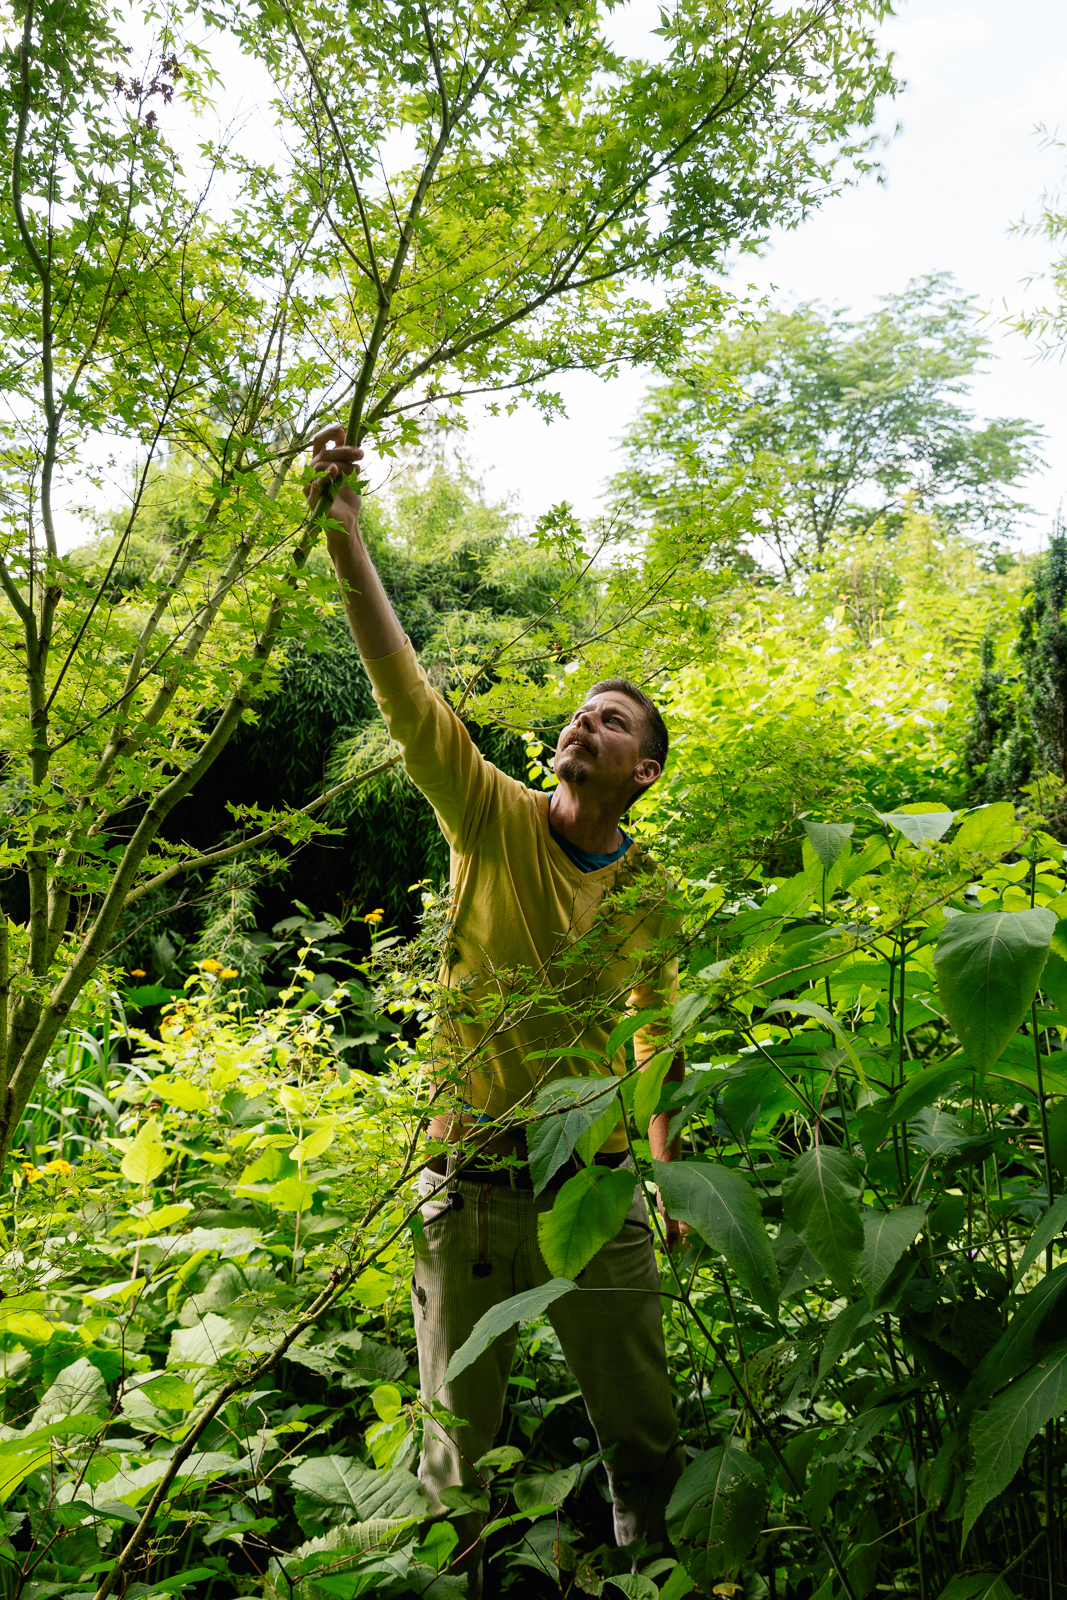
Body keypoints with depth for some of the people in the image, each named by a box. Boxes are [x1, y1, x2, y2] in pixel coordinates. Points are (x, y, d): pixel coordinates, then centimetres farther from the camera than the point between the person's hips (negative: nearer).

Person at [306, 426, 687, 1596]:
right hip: (472, 1179, -2)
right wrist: (345, 538, -28)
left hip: (596, 1188, 2)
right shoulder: (494, 820, -6)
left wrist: (671, 1171, 16)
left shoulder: (649, 892, 2)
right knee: (458, 1445, 13)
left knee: (643, 1439, 15)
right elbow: (404, 691, -18)